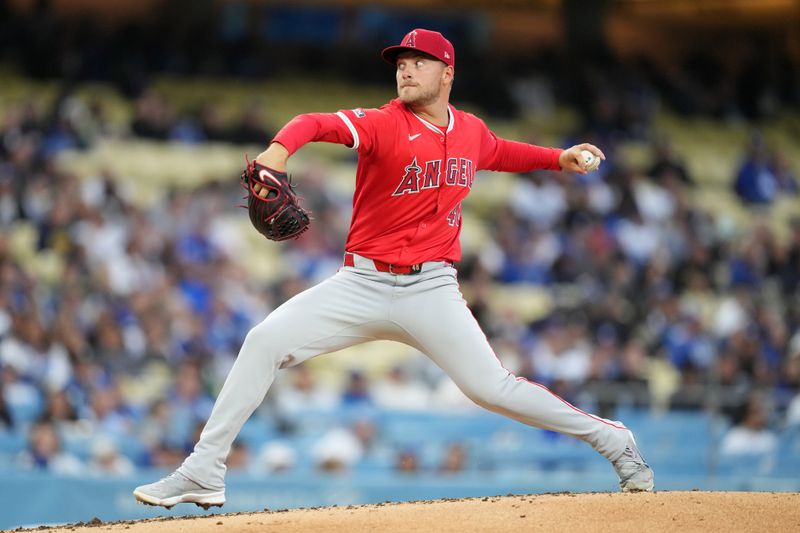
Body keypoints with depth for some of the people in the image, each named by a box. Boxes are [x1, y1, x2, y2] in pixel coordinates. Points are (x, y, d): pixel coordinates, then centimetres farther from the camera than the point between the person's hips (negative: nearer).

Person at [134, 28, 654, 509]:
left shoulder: (471, 130, 5)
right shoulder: (383, 124, -9)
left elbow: (499, 153, 31)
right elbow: (318, 123, -30)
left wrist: (559, 158, 20)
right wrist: (280, 148, -50)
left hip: (431, 289, 1)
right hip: (363, 285, -1)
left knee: (491, 387, -10)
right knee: (266, 340, -15)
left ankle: (613, 440, 9)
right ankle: (204, 474, -10)